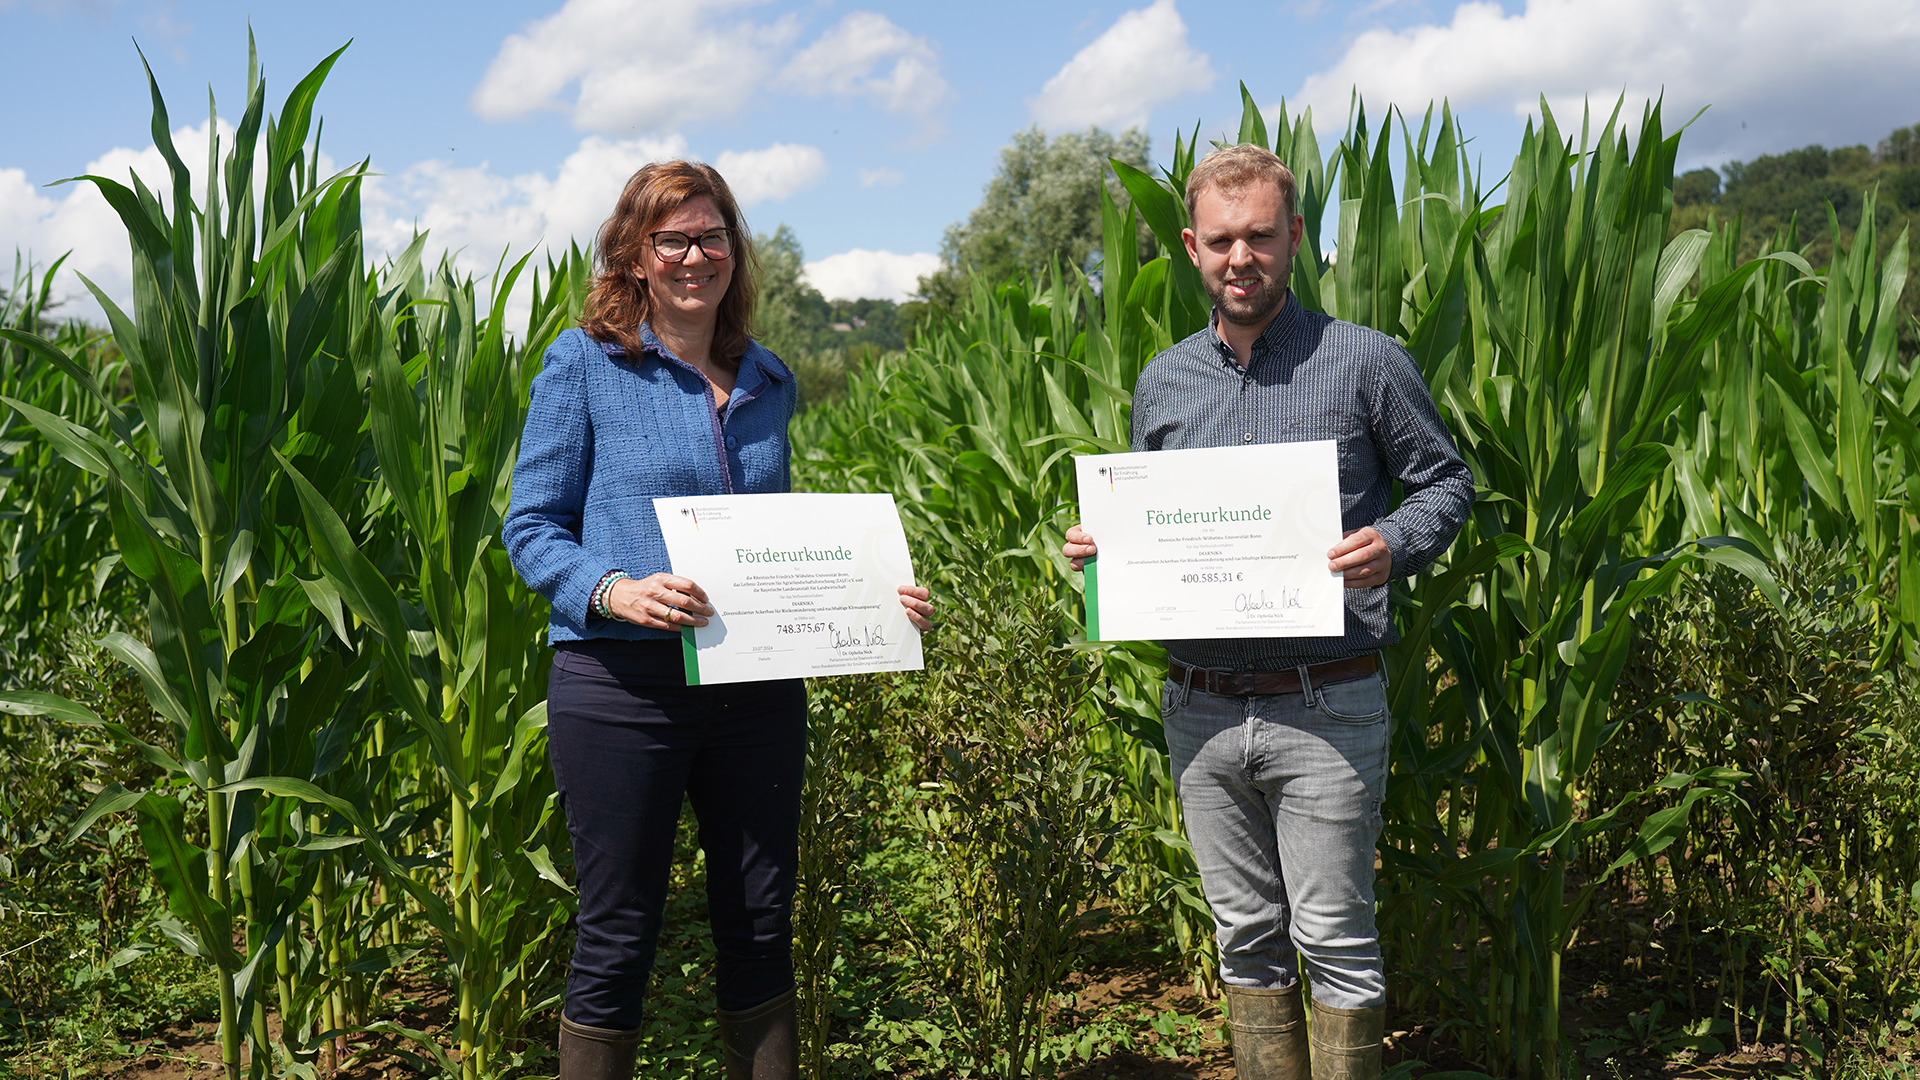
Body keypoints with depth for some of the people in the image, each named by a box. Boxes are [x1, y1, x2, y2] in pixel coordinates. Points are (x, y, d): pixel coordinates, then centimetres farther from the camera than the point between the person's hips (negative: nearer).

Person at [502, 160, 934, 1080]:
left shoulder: (767, 383, 13)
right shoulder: (585, 362, -1)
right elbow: (531, 527, -3)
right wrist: (613, 591, -21)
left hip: (757, 686, 5)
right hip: (621, 685, -4)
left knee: (761, 926, 12)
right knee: (618, 935, 4)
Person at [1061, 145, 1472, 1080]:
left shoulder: (1365, 362, -2)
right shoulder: (1162, 383, 10)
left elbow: (1446, 481, 4)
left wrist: (1392, 546, -15)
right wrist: (1100, 547, 0)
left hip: (1324, 707, -4)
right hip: (1200, 711, 4)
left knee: (1334, 942, 1)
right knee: (1246, 938, 13)